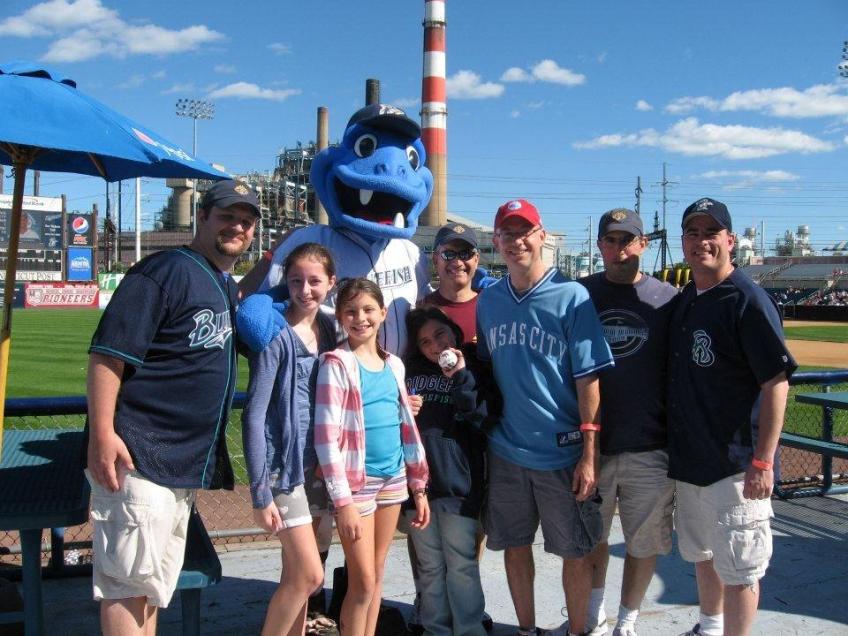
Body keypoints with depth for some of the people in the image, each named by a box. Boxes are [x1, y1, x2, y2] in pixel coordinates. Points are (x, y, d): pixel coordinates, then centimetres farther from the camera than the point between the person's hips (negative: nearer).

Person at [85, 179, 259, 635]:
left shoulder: (228, 288, 14)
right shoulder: (165, 272, -12)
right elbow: (106, 355, -18)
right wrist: (102, 435, -25)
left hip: (188, 461, 9)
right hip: (138, 459, -9)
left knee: (154, 585, 18)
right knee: (130, 581, -4)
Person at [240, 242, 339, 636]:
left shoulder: (327, 328, 7)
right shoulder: (276, 335, -13)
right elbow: (254, 415, -14)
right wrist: (260, 493, -16)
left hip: (317, 466, 6)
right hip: (283, 466, -6)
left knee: (296, 573, 14)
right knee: (309, 574, -6)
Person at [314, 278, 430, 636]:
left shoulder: (393, 364, 9)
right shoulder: (336, 364, -8)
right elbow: (326, 436, -14)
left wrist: (419, 486, 11)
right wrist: (342, 499, -18)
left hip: (393, 479, 5)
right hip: (357, 482, -5)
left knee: (377, 575, 13)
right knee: (363, 582, -1)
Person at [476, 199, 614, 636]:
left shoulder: (571, 297, -9)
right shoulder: (489, 300, 5)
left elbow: (589, 379, -10)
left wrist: (589, 455, -13)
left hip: (562, 452, -4)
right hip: (505, 449, 4)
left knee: (575, 551, 8)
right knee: (514, 546, 15)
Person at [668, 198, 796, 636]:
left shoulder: (748, 300, -14)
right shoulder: (682, 301, 9)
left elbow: (776, 382, -17)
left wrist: (763, 461, -21)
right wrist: (676, 445, 14)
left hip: (734, 464, -8)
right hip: (688, 459, 8)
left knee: (738, 568, 2)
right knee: (701, 554, 23)